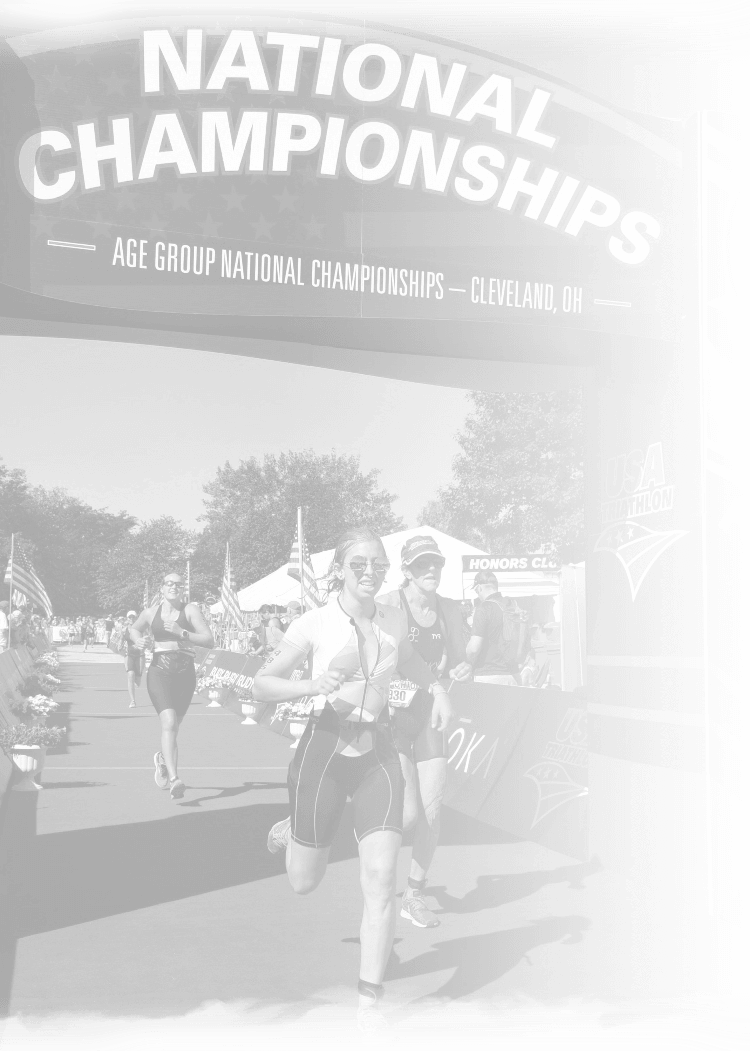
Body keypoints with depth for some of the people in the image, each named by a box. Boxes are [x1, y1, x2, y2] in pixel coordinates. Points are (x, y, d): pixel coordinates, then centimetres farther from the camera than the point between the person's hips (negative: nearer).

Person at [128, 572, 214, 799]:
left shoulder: (190, 610, 0)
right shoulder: (151, 613, 7)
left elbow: (209, 640, -8)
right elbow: (133, 628, 28)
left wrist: (181, 632, -18)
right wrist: (138, 640, 6)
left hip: (185, 673, 1)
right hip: (159, 672, -1)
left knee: (173, 726, 13)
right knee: (169, 723, -20)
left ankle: (163, 758, 47)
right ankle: (173, 779, -27)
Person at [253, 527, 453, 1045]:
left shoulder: (395, 619, 4)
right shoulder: (315, 624, -9)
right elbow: (261, 684, -4)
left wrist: (438, 687, 7)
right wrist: (311, 686, -22)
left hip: (378, 751, 2)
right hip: (325, 748, -2)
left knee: (382, 876, -11)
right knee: (304, 884, 12)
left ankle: (370, 1002, 2)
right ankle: (291, 828, 49)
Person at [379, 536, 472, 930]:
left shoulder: (449, 610, 5)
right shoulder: (389, 604, -11)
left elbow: (455, 660, 15)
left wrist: (463, 670, -6)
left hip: (428, 715, 5)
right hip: (390, 714, -5)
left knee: (432, 812, 2)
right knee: (408, 814, -12)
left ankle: (414, 894, 22)